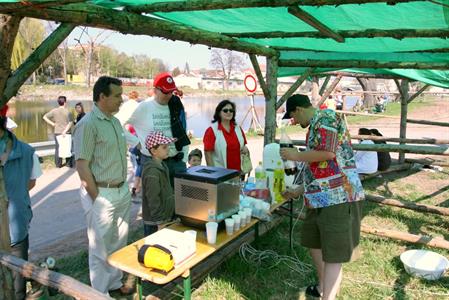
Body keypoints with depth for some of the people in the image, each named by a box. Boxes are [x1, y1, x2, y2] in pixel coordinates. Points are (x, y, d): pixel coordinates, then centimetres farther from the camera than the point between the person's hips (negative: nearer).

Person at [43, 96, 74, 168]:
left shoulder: (54, 111, 0)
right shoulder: (67, 112, -9)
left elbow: (45, 117, 1)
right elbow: (70, 123, -17)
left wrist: (52, 124, 2)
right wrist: (65, 131, -18)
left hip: (57, 132, 3)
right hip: (66, 133, -3)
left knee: (58, 148, 11)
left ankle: (58, 164, 15)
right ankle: (69, 163, 12)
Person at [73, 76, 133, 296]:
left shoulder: (115, 121, 9)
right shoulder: (88, 124, -16)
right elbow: (82, 166, -17)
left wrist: (124, 186, 13)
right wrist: (98, 198, -15)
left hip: (122, 191, 8)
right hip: (102, 194, -8)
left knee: (119, 243, 19)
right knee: (100, 247, 7)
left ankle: (115, 282, 37)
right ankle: (100, 292, 24)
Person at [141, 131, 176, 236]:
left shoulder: (162, 165, 7)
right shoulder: (152, 172, -23)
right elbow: (153, 200, -22)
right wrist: (160, 223, -18)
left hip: (165, 218, 9)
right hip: (155, 223, -9)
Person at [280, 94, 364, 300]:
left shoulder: (326, 117, -10)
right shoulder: (315, 126, 19)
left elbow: (328, 152, -24)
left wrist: (295, 155, -12)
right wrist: (299, 190, 28)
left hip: (337, 198, -10)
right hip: (321, 198, 10)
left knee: (333, 254, -4)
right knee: (314, 242, 20)